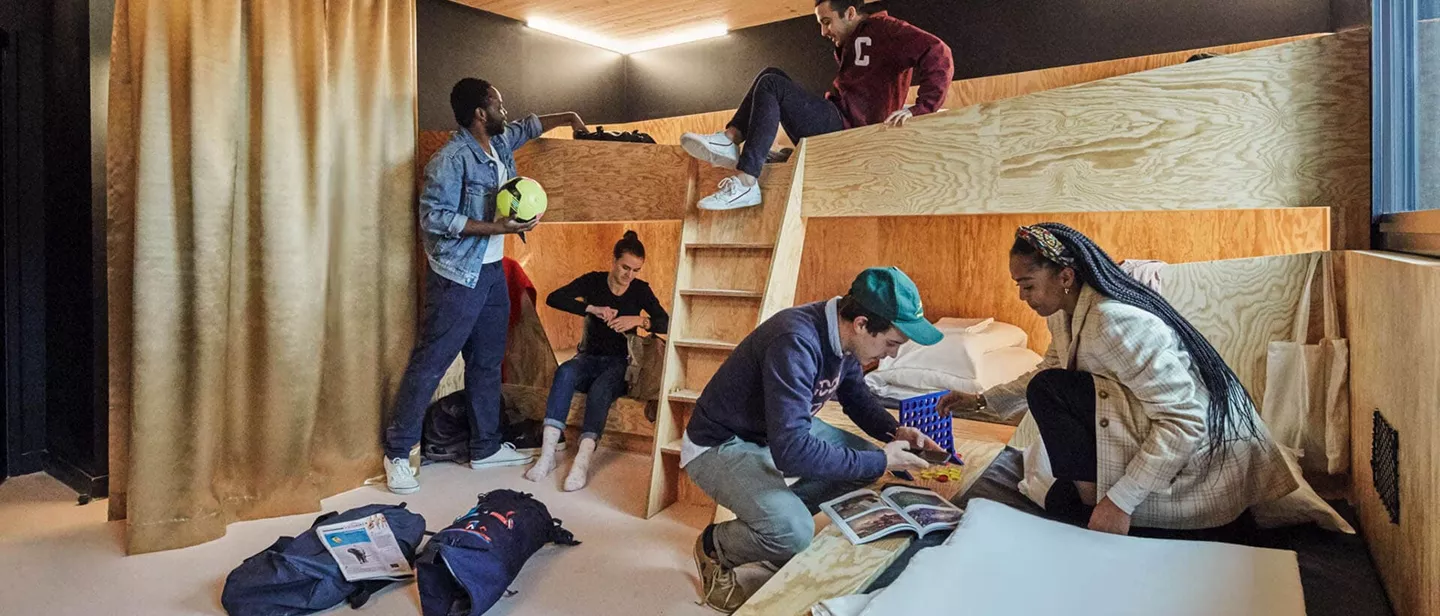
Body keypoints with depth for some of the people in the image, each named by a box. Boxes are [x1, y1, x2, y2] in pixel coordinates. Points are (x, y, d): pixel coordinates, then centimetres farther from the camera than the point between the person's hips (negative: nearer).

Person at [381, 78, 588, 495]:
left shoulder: (500, 143, 8)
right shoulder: (451, 159, -17)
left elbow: (528, 126, 29)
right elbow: (434, 218, -21)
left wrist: (569, 118, 33)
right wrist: (497, 227, -24)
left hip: (492, 272, 9)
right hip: (457, 276, -9)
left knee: (488, 362, 14)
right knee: (430, 363, -2)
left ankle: (486, 447, 26)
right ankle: (397, 454, 11)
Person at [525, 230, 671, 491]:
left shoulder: (641, 290, 2)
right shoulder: (593, 281, 0)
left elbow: (667, 323, -5)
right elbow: (553, 298, -13)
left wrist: (640, 321, -23)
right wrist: (592, 308, -25)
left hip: (619, 363, 0)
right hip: (589, 357, 1)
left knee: (600, 388, -36)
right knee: (565, 372, -34)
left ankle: (583, 460, -47)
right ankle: (547, 453, -42)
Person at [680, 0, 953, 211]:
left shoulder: (882, 30, -1)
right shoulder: (851, 43, 29)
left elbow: (937, 54, -15)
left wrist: (920, 109, -24)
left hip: (848, 130, -10)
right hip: (838, 127, 10)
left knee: (771, 85, -17)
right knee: (772, 74, 11)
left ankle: (746, 184, -28)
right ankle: (729, 140, -12)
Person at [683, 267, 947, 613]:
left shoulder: (842, 335, -7)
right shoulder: (797, 342, -34)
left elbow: (857, 398, 12)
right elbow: (791, 451, -37)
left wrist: (895, 432, -7)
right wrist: (880, 462, -27)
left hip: (782, 432, 9)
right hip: (719, 445, -9)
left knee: (868, 459, 2)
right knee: (794, 532, -29)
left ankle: (777, 512, 13)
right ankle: (714, 547, 2)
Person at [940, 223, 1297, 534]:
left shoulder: (1113, 321, -29)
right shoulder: (1066, 313, -1)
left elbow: (1185, 420, -29)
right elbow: (1048, 371, 17)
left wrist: (1120, 501, -30)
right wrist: (981, 402, 8)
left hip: (1203, 445, -9)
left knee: (1048, 392, -19)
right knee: (1061, 501, 13)